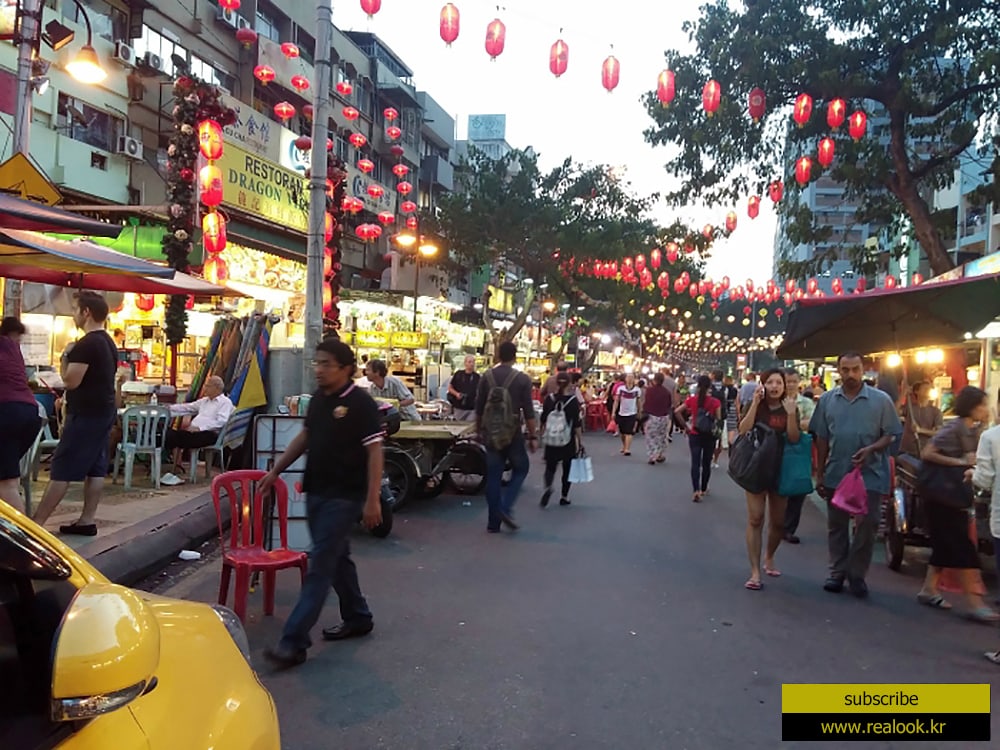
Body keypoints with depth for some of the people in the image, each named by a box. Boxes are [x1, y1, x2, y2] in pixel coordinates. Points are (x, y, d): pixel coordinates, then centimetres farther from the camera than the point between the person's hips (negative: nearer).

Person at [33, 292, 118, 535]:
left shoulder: (86, 344, -17)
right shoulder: (109, 343, 13)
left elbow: (71, 381, -19)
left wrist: (65, 357, -4)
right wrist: (68, 398, 24)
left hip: (86, 414, -9)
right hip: (104, 412, 9)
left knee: (61, 470, -6)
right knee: (95, 468, 8)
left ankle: (35, 523, -2)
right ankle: (87, 520, 12)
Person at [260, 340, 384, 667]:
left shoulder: (361, 403, -14)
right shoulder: (318, 398, 8)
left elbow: (374, 451, -16)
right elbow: (305, 437, 20)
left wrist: (372, 499, -20)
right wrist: (275, 471, 17)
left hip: (344, 497, -8)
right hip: (316, 492, 8)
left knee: (320, 566, -5)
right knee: (337, 558, 17)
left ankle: (293, 641, -2)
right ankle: (357, 618, 34)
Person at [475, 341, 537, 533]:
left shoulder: (486, 377, 2)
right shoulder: (522, 379, -7)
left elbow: (479, 408, 7)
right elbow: (528, 412, -7)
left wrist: (479, 430, 19)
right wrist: (532, 436, 0)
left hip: (491, 434, 3)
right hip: (513, 434, -3)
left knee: (493, 476, 8)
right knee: (520, 469, 16)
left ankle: (493, 522, 11)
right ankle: (506, 507, -2)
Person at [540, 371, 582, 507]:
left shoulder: (549, 398, -3)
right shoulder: (573, 400, -9)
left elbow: (543, 420, 4)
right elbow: (577, 423, -8)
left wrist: (544, 434, 18)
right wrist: (580, 440, 0)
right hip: (569, 440, -1)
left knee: (550, 466, 10)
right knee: (567, 468, 14)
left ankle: (548, 487, -19)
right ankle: (564, 496, 18)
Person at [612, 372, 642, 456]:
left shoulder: (637, 390, -4)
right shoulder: (620, 388, -4)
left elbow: (639, 402, 6)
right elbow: (616, 401, -1)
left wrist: (640, 412, 11)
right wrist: (613, 412, -6)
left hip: (632, 414, -2)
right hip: (621, 413, 2)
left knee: (629, 432, -10)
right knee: (622, 432, 14)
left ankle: (627, 449, -12)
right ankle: (624, 447, 34)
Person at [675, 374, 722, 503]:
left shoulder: (692, 399, -5)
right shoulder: (715, 402, -9)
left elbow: (677, 411, -9)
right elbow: (718, 419, -10)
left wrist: (685, 426, -1)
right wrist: (715, 429, 8)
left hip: (695, 435, 0)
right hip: (709, 436, 0)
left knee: (695, 463, 1)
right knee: (706, 463, 14)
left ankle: (696, 491, -13)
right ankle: (703, 489, 26)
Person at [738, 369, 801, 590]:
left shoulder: (789, 408, 3)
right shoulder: (756, 406, -1)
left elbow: (794, 439, -10)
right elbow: (743, 431, -18)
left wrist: (790, 413, -22)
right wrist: (755, 403, -21)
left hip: (781, 470, 2)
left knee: (778, 522, 11)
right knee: (755, 518, -9)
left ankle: (769, 558, 38)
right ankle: (755, 572, -5)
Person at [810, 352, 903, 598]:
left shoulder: (881, 400, -4)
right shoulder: (827, 400, 4)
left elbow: (892, 435, -1)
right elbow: (821, 439, 7)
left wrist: (871, 449, -20)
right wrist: (820, 475, 6)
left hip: (869, 474, -2)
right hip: (836, 474, 3)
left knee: (866, 527, 0)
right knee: (836, 527, 12)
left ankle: (857, 575, 15)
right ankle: (837, 572, 25)